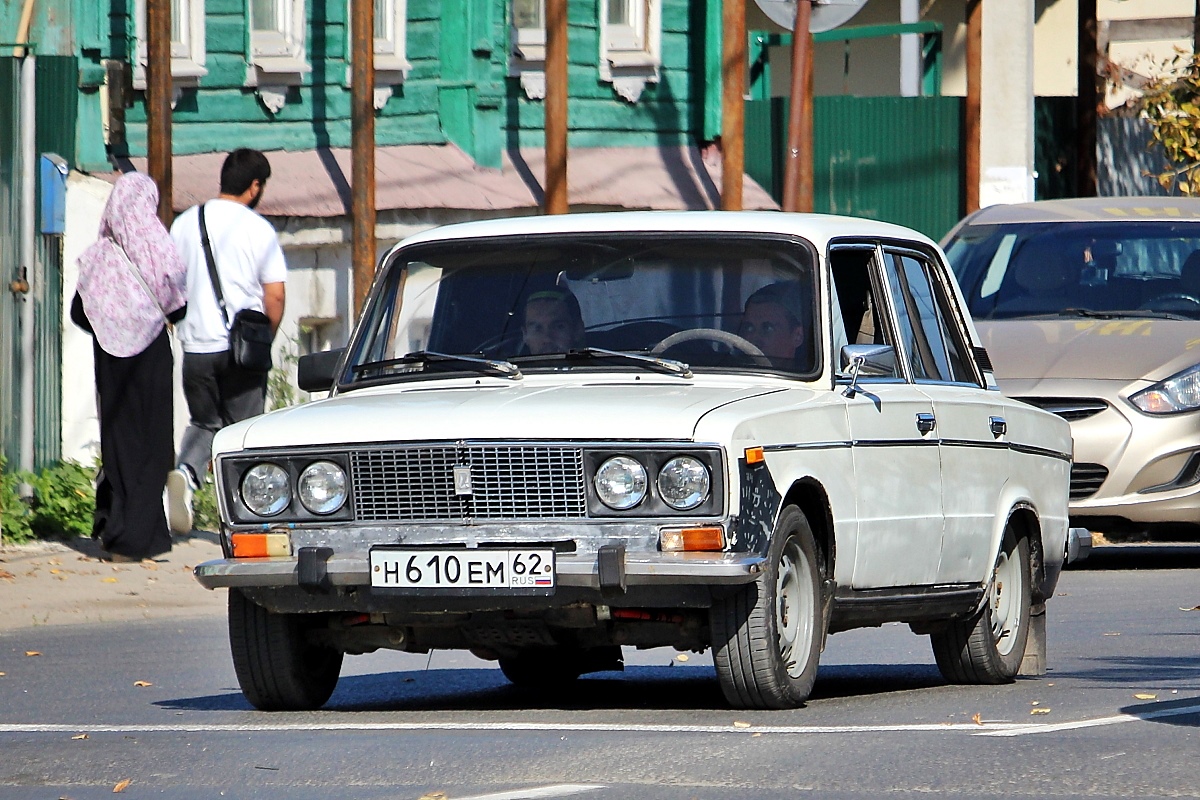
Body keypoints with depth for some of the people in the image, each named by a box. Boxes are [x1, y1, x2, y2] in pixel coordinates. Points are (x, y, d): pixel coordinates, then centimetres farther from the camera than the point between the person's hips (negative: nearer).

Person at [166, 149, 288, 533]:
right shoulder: (259, 230, -6)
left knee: (204, 422, 15)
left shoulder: (185, 223, 4)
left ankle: (185, 473, -14)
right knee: (242, 428, 8)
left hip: (197, 344, 3)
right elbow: (275, 295, -7)